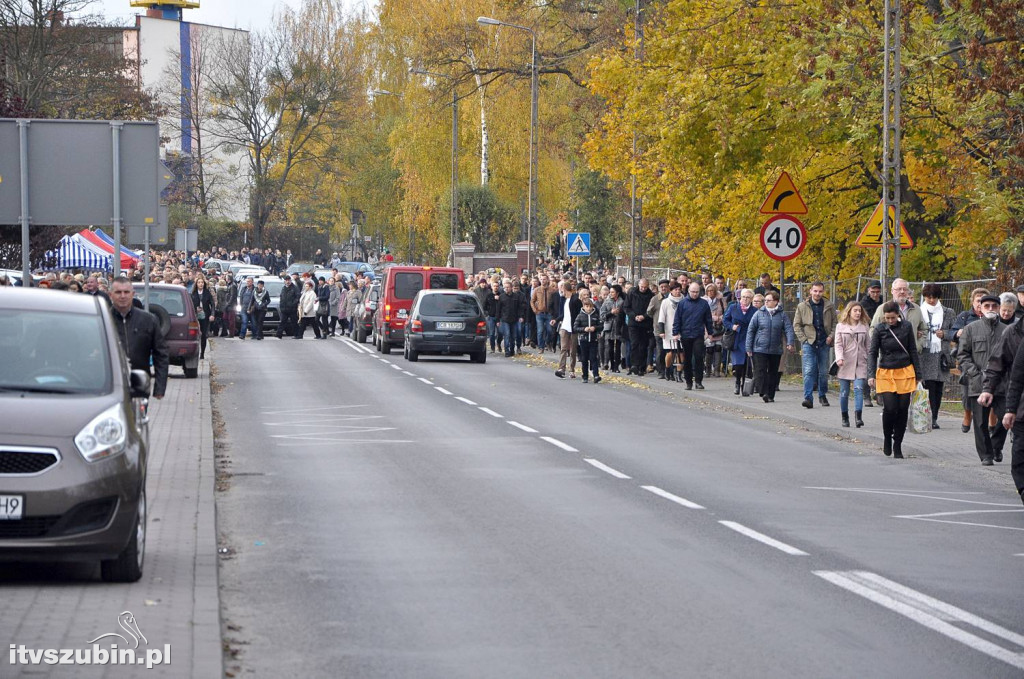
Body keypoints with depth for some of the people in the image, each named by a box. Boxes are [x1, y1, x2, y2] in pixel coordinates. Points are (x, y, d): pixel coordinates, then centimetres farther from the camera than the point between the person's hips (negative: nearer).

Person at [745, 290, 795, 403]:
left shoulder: (782, 315, 3)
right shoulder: (759, 314, 2)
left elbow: (788, 329, -3)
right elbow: (750, 330, 4)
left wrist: (790, 343, -20)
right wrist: (749, 348, 1)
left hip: (776, 350, 1)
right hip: (759, 350, -1)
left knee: (773, 373, 8)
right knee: (760, 371, -13)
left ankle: (770, 395, 16)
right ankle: (763, 392, -19)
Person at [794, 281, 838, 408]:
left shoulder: (829, 306, 5)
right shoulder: (802, 306, 3)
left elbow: (835, 323, 12)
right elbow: (796, 325, 6)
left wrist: (831, 336, -3)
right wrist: (803, 339, -4)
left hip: (824, 343, 2)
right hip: (809, 343, -2)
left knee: (824, 372, 10)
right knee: (809, 371, -12)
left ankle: (823, 396, 26)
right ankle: (808, 398, -16)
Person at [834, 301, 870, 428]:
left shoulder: (864, 327, 10)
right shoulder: (841, 326, 5)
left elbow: (867, 346, 14)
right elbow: (838, 344, 0)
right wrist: (839, 358, -16)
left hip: (860, 363, 0)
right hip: (845, 364, 0)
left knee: (859, 389, -14)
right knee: (844, 392, 4)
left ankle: (858, 417, -20)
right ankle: (844, 417, 16)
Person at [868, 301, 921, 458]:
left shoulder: (906, 326, 1)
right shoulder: (879, 330, -3)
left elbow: (913, 351, 8)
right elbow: (872, 353, -1)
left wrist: (917, 373, 8)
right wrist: (871, 375, -12)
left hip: (905, 372, 2)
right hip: (885, 373, -2)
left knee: (903, 409, 0)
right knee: (890, 408, -12)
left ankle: (897, 446, 11)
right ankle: (887, 438, 14)